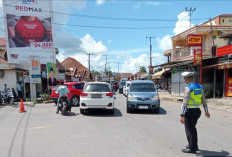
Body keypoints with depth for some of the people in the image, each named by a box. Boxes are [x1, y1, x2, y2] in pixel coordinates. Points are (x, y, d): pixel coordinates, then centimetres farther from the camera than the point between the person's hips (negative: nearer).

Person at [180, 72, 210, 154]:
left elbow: (185, 103, -22)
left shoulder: (188, 88, -17)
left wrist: (182, 115, -21)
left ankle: (192, 148, 13)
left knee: (189, 129, 5)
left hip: (189, 111, -8)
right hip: (197, 110, 8)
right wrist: (206, 111, 24)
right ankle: (194, 145, 33)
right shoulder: (199, 87, 7)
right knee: (192, 128, 22)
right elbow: (203, 100, 14)